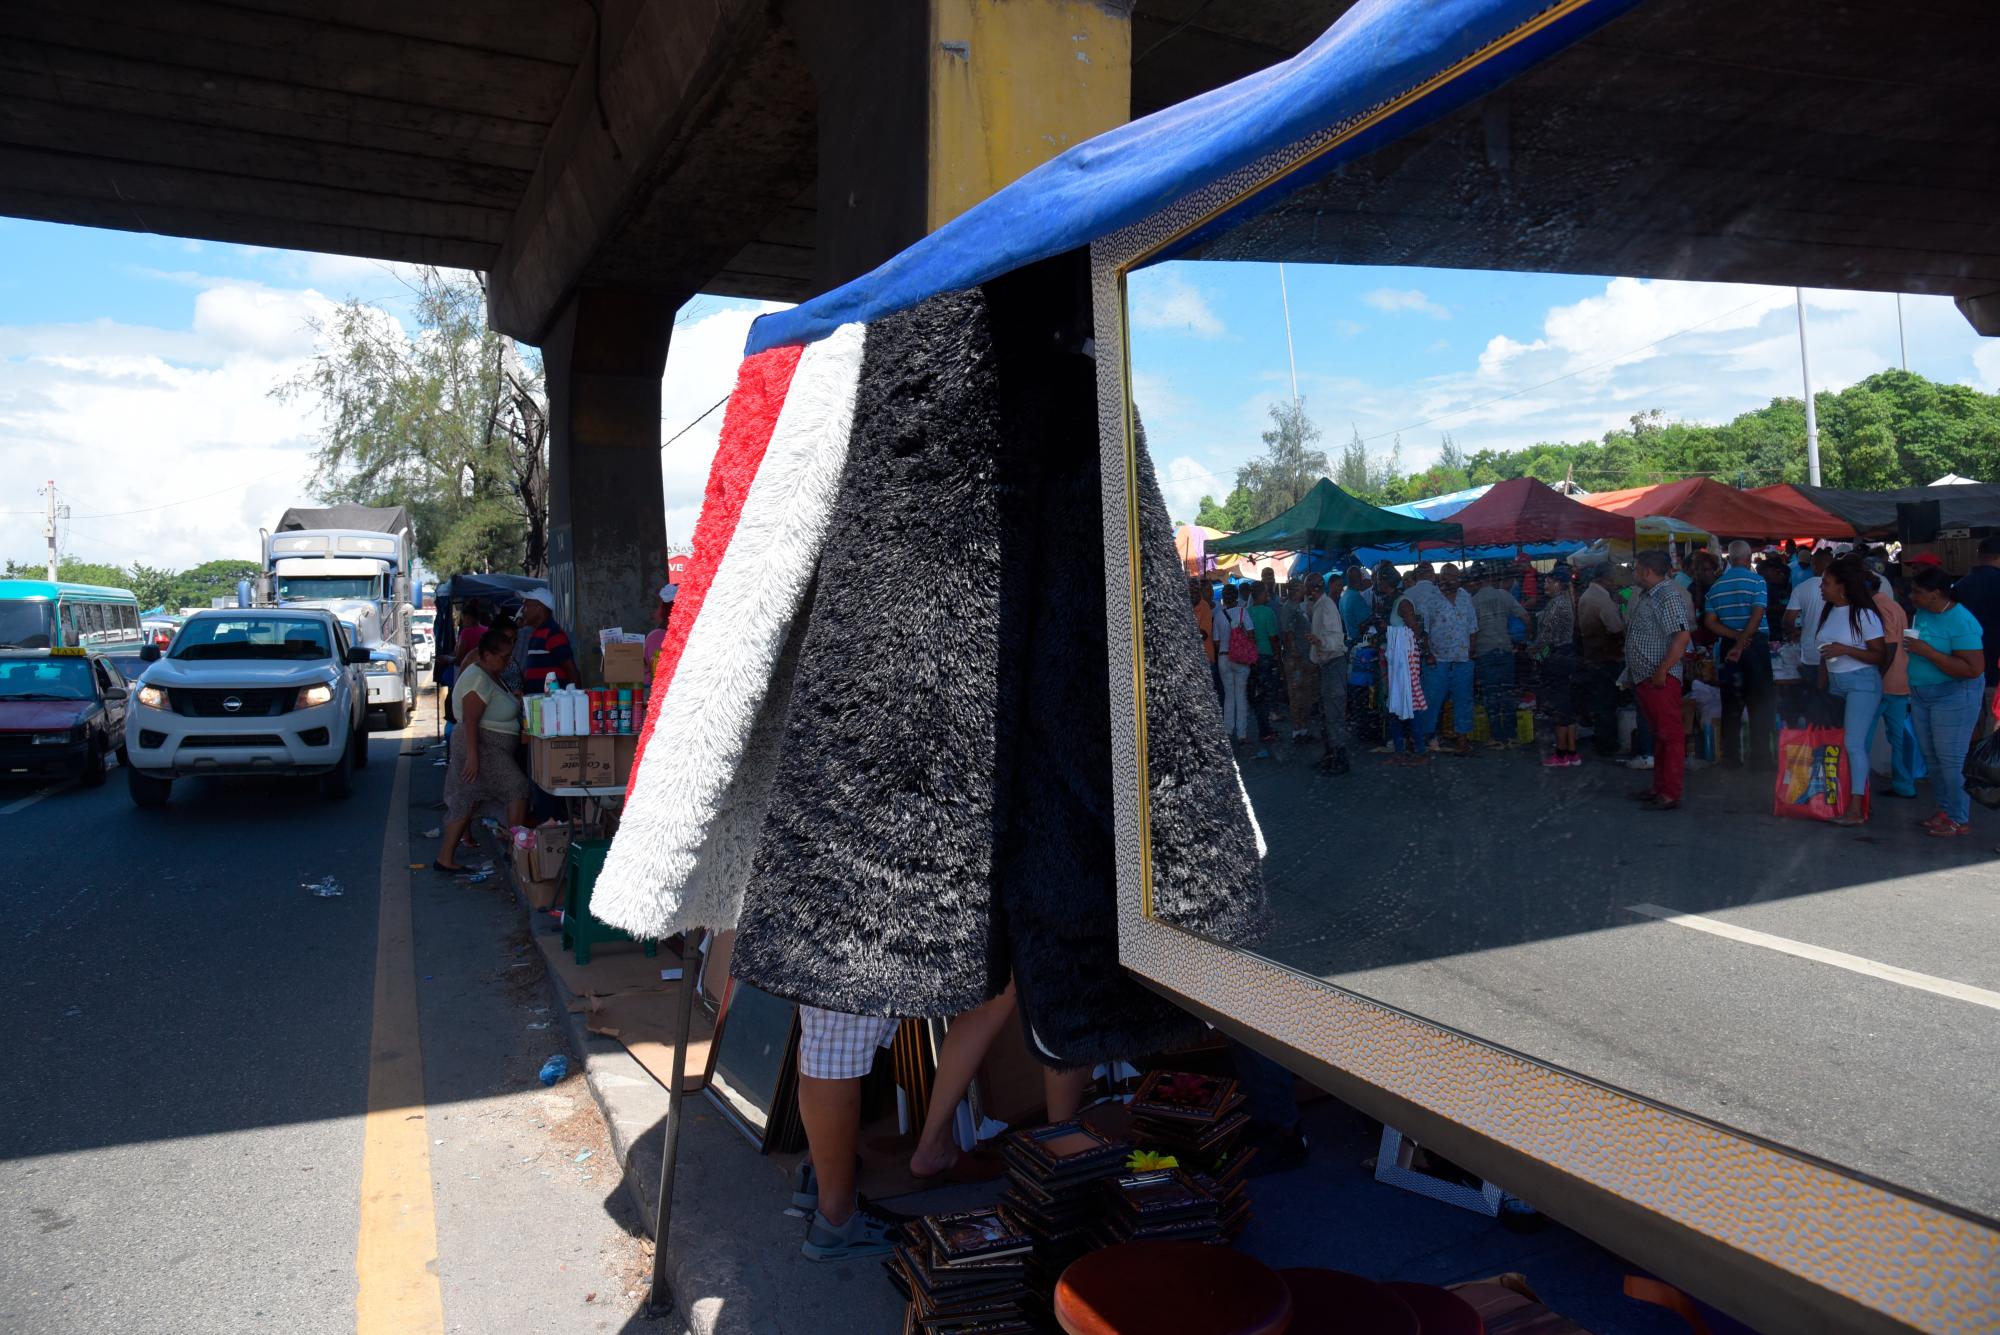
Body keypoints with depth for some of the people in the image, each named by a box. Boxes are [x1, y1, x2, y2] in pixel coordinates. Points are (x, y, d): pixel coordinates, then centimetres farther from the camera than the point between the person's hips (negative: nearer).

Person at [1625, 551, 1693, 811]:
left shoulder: (1668, 596, -15)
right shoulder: (1644, 596, 16)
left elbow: (1682, 636, -23)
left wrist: (1661, 671, -24)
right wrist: (1632, 672, 19)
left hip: (1660, 679, -10)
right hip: (1643, 678, 10)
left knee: (1670, 735, -4)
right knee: (1658, 735, 17)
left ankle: (1670, 795, -1)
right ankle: (1659, 787, 26)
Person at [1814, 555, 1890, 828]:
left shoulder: (1864, 614, -12)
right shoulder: (1828, 611, 8)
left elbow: (1880, 656, -12)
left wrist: (1846, 650, -22)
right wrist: (1821, 682, 13)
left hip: (1861, 683, -7)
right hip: (1835, 683, 7)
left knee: (1854, 743, -11)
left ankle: (1856, 809, -11)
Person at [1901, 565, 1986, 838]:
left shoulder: (1961, 622, -21)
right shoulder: (1921, 613, 4)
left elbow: (1974, 669, -26)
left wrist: (1927, 651, -28)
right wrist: (1910, 646, 2)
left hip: (1953, 696, -8)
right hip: (1921, 694, 8)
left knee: (1950, 760, -4)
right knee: (1931, 757, 14)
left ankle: (1960, 820, 7)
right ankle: (1944, 809, 25)